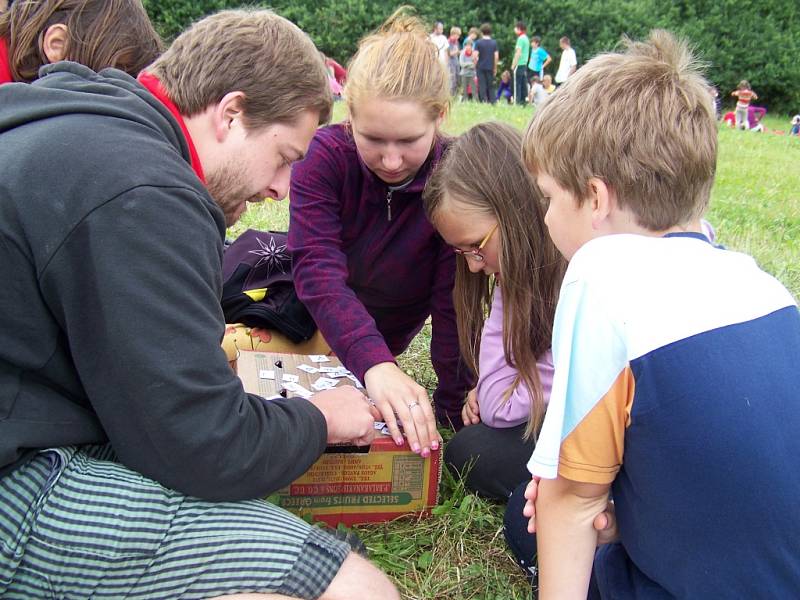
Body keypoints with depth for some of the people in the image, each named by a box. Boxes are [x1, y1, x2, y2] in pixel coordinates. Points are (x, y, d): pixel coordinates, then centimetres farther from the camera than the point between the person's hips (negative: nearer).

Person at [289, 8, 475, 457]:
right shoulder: (324, 156, -28)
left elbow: (454, 302, -24)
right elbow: (318, 269, -40)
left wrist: (452, 410, -26)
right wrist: (376, 364, -55)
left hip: (384, 331, -1)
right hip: (308, 315, 1)